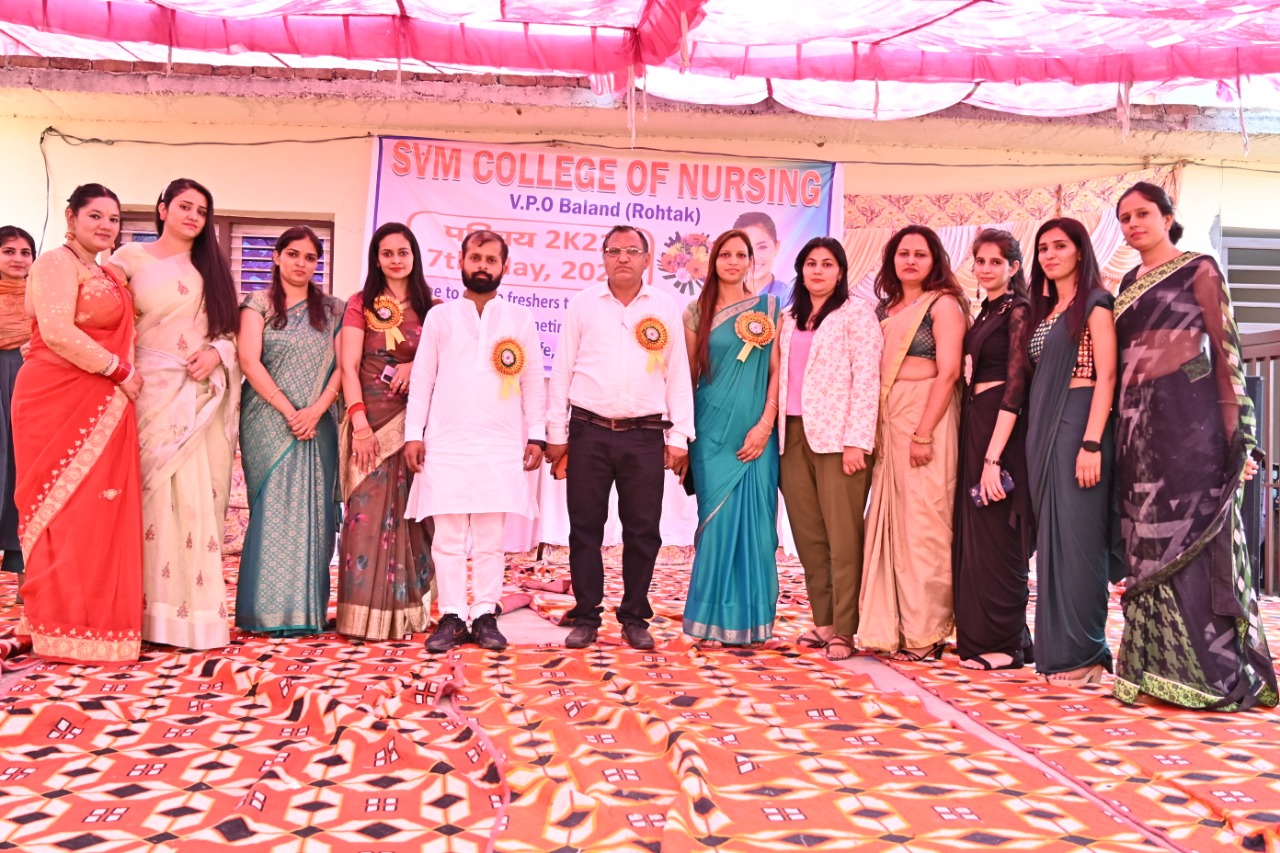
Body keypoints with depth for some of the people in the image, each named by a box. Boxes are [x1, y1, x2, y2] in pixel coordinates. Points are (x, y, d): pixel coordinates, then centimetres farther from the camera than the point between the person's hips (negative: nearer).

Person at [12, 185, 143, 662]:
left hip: (100, 405, 8)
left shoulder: (104, 274, 21)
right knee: (68, 511, -4)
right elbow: (57, 332, -19)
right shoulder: (58, 263, -7)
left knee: (98, 511, 8)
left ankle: (91, 618, 15)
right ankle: (65, 629, 4)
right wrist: (119, 370, -12)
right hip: (59, 402, -8)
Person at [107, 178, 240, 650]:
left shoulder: (215, 268, 17)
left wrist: (216, 352, -4)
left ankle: (197, 609, 6)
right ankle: (157, 611, 1)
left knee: (199, 498, 1)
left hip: (204, 395, 3)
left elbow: (233, 329, 15)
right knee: (157, 494, -5)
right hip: (153, 388, -3)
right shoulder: (131, 257, 6)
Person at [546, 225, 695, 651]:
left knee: (642, 531, 5)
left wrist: (679, 435, 2)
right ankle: (585, 618, 15)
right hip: (589, 432, 0)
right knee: (585, 528, 4)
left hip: (645, 435, 0)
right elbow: (562, 370, 8)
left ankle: (635, 618, 18)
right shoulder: (583, 304, 7)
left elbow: (678, 375, 7)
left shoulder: (665, 308, 8)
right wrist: (556, 433, 3)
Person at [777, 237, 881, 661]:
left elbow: (867, 380, -7)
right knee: (808, 535, 6)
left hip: (836, 436, -5)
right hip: (794, 435, 6)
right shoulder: (789, 319, 18)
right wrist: (775, 431, 7)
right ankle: (822, 621, 15)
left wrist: (856, 441, -14)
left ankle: (843, 630, 1)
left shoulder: (855, 313, 1)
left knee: (842, 537, -5)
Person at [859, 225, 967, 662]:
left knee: (922, 523, -4)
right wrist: (874, 429, 4)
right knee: (889, 522, 6)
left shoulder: (943, 304, -2)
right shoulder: (886, 308, 17)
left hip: (926, 417, -6)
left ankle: (925, 633, 4)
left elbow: (948, 371, -12)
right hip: (887, 421, 6)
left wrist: (924, 433, -18)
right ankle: (893, 627, 13)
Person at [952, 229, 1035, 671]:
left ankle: (1004, 644, 5)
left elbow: (1015, 386, -16)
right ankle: (980, 635, 20)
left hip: (1001, 431, -8)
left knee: (995, 537, -4)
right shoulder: (984, 314, 18)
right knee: (972, 534, 10)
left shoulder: (1018, 311, -8)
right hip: (973, 426, 8)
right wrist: (976, 448, 8)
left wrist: (993, 456, -22)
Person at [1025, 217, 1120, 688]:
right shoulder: (1044, 312, 19)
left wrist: (1092, 443, -20)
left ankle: (1083, 653, -1)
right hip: (1042, 428, 7)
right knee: (1051, 535, 8)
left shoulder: (1094, 303, -3)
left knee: (1076, 535, -7)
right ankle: (1057, 647, 15)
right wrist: (1037, 439, 7)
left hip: (1078, 424, -7)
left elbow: (1106, 376, -12)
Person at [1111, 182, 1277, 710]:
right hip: (1137, 419, 6)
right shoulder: (1129, 284, 19)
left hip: (1187, 413, -6)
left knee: (1190, 533, -7)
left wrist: (1237, 431, -12)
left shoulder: (1198, 270, 2)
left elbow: (1226, 347, -4)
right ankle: (1159, 666, 11)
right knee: (1148, 541, 5)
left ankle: (1208, 670, 0)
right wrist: (1123, 424, 7)